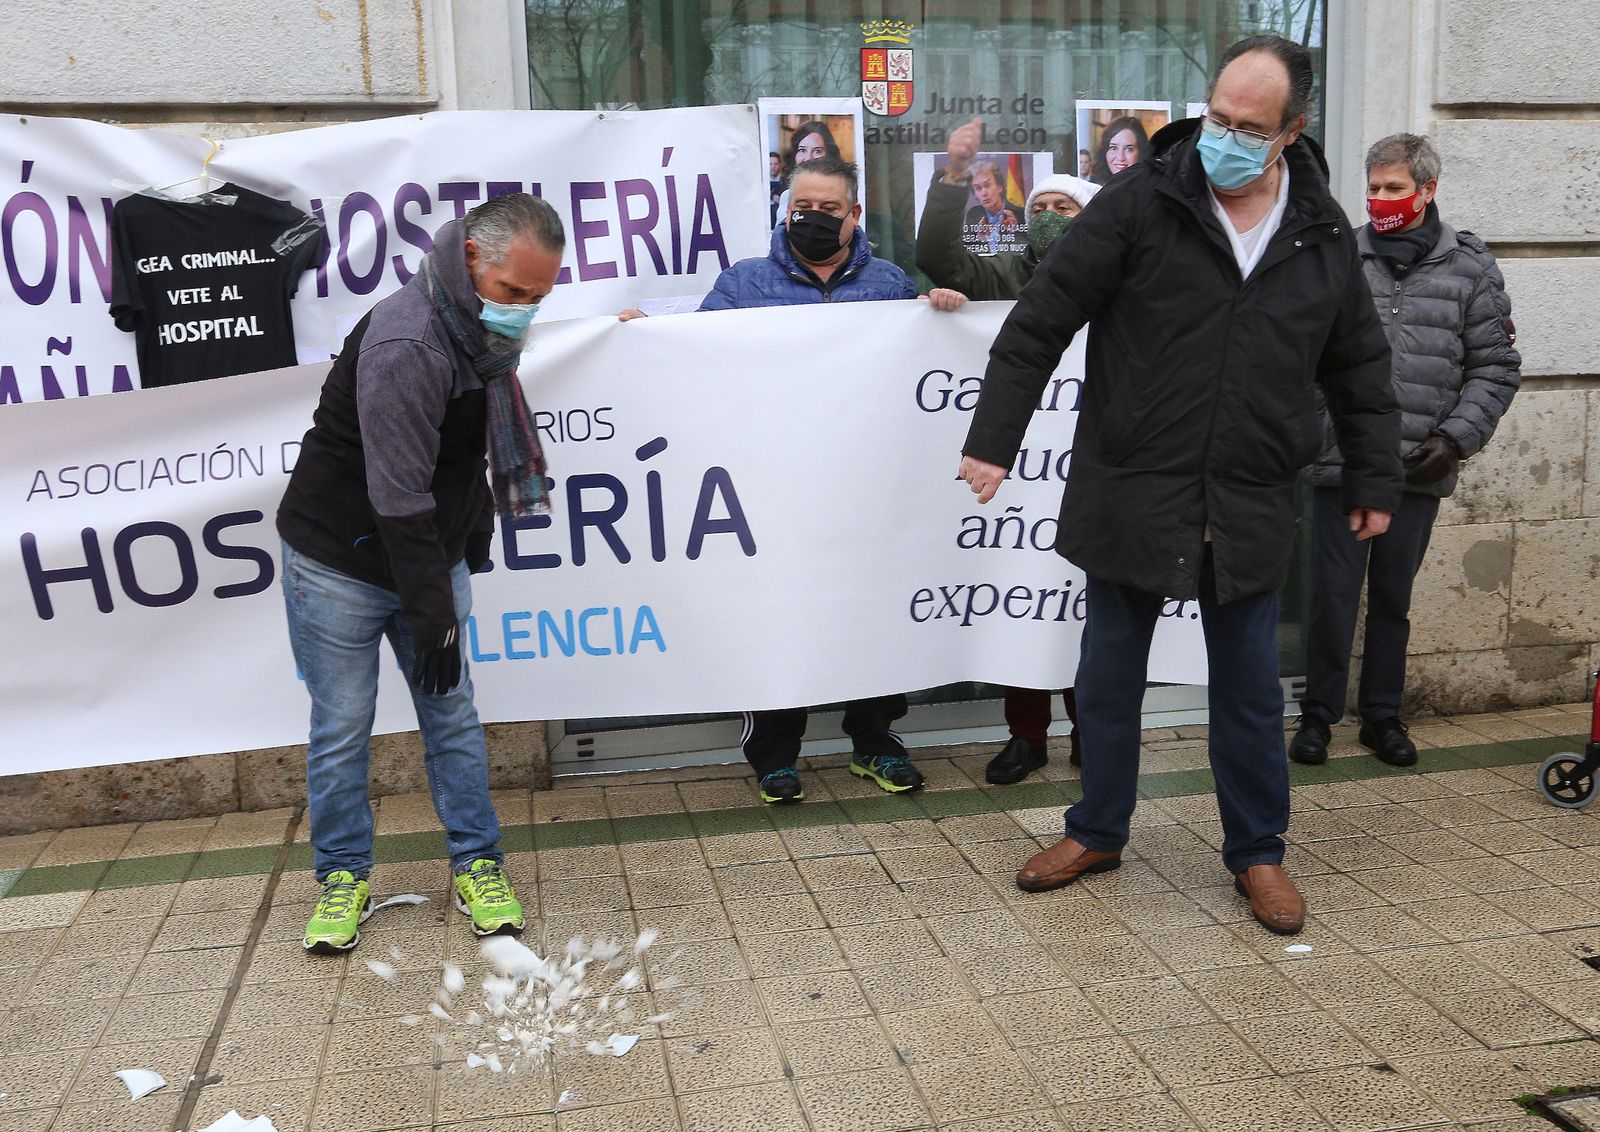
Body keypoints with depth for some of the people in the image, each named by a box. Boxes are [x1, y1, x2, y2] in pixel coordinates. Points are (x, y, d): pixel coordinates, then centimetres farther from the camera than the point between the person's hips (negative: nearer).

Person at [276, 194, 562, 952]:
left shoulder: (481, 327, 0)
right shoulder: (406, 347, -29)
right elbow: (400, 499, -28)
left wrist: (475, 533, 20)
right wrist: (432, 614, -23)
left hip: (430, 555, 7)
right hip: (341, 562, -7)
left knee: (452, 712, 8)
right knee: (341, 725, 3)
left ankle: (477, 866, 18)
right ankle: (344, 876, 19)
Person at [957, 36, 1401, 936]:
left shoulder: (1324, 235, 4)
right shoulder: (1141, 204, -7)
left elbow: (1361, 369, 13)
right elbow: (1040, 324, -7)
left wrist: (1375, 480, 12)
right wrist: (994, 440, -10)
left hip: (1250, 510, 2)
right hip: (1129, 495, -1)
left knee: (1250, 689, 11)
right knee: (1109, 677, 12)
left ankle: (1258, 852, 29)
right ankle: (1099, 834, 31)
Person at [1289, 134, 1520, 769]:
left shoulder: (1470, 269, 4)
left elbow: (1496, 368, 5)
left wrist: (1456, 438, -6)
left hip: (1418, 472, 1)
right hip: (1339, 461, -1)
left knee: (1393, 598, 13)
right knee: (1332, 595, 2)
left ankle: (1382, 716, 26)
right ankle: (1319, 714, 17)